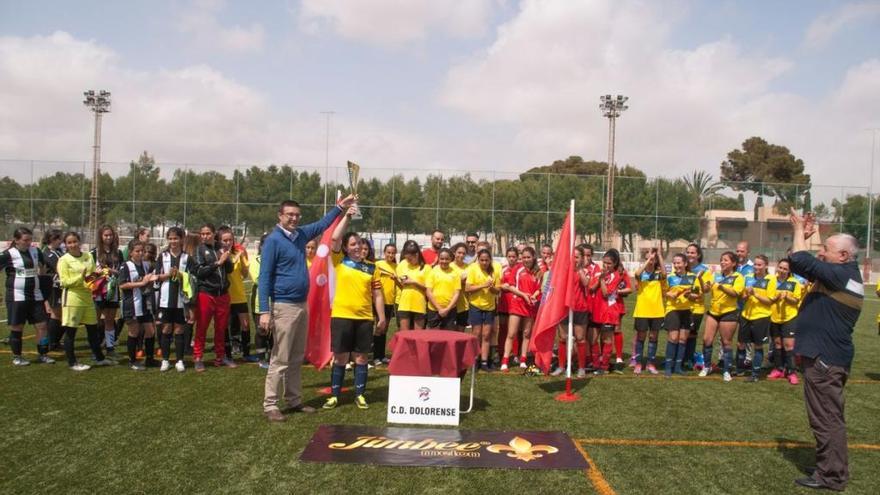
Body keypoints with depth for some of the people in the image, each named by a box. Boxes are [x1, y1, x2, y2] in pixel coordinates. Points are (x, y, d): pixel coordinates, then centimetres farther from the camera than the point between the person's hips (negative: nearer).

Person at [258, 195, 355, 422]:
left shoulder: (301, 234, 9)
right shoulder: (273, 240, -11)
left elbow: (322, 225, 30)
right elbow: (264, 277, -14)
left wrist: (340, 207, 29)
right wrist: (264, 311, -20)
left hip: (302, 305, 8)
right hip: (284, 307, -8)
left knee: (297, 359, 13)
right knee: (280, 360, -5)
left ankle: (294, 401, 21)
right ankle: (270, 405, 2)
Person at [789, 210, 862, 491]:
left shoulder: (841, 275, -18)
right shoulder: (845, 275, 13)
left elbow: (800, 261, -24)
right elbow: (806, 265, 20)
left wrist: (799, 230, -7)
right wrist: (803, 234, 8)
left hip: (825, 359, -11)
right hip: (827, 355, 11)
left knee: (827, 418, -4)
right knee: (828, 416, 20)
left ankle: (832, 476, 4)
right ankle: (833, 468, 33)